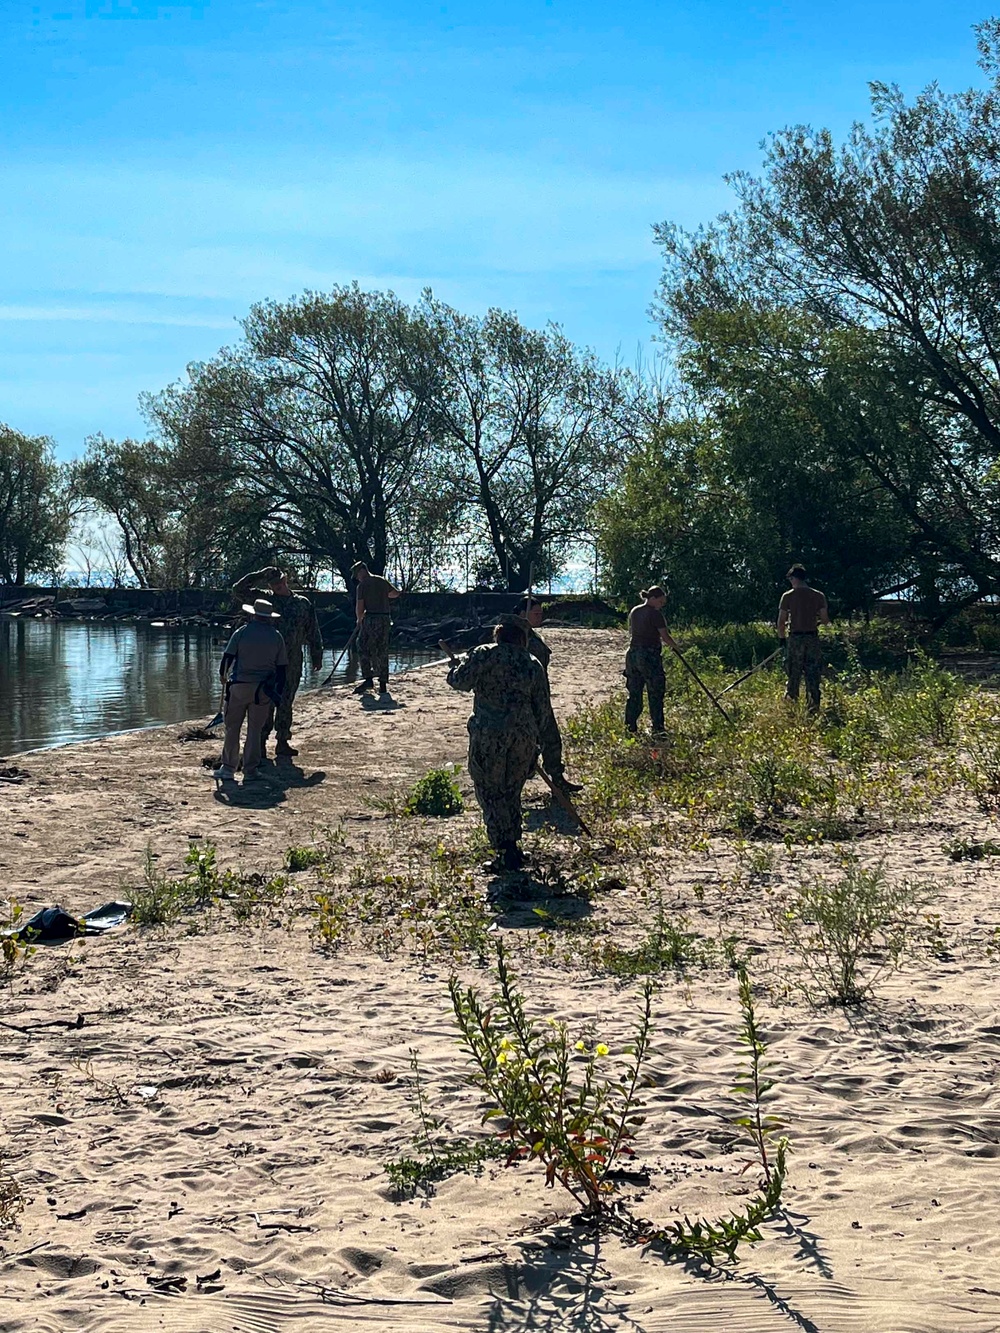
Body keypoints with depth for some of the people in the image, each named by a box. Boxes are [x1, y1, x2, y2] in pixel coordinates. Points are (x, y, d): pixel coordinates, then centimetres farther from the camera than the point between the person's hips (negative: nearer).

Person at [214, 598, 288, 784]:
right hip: (263, 690, 1)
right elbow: (282, 667, 5)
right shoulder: (276, 637, 4)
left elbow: (228, 656, 0)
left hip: (239, 685, -1)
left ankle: (228, 768, 9)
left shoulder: (242, 632, -1)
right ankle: (250, 770, 7)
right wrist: (278, 691, 12)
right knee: (255, 730, 8)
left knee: (232, 728, 8)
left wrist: (222, 674, 19)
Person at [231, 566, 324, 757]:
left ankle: (283, 742, 18)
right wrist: (261, 575, -5)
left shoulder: (303, 603, 9)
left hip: (292, 663, 2)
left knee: (285, 703, 9)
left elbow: (313, 633, 13)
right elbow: (239, 589, -1)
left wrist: (317, 657, 11)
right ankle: (260, 743, 0)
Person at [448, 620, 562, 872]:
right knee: (512, 792, 18)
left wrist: (457, 669, 16)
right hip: (524, 734, 4)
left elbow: (459, 680, -8)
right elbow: (543, 708, 13)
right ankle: (513, 846, 20)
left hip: (488, 733, -4)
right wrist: (542, 741, 22)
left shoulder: (485, 654, 0)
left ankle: (506, 850, -2)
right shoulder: (533, 665, 12)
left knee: (490, 792, 3)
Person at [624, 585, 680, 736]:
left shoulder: (634, 611, 10)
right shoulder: (655, 614, -12)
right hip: (650, 655, -7)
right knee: (655, 693, 1)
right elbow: (665, 636, -11)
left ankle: (630, 727, 12)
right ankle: (657, 728, 1)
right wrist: (674, 645, 7)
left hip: (633, 654, 7)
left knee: (634, 693, 11)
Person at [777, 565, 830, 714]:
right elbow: (825, 620, 1)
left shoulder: (788, 596, -4)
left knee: (794, 675, 8)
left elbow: (781, 621, -4)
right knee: (813, 676, 5)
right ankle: (813, 708, 5)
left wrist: (781, 638, 11)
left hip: (795, 639, -2)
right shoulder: (818, 596, 2)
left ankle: (791, 705, 12)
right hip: (813, 639, 2)